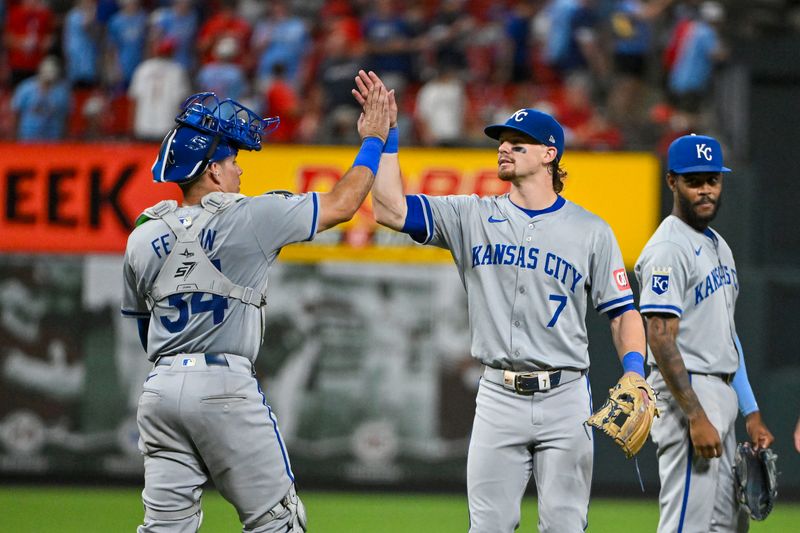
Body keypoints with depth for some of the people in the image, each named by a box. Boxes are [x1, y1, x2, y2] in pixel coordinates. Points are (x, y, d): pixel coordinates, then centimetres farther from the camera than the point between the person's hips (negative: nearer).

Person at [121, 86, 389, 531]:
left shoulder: (144, 238, 10)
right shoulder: (248, 218, -4)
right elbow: (341, 205, 4)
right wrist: (374, 140, 17)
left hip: (160, 389, 5)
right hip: (225, 387, -5)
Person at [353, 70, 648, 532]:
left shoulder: (590, 230, 5)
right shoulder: (473, 217, 8)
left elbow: (622, 311, 5)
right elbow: (390, 208, 0)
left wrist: (633, 372, -12)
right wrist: (387, 135, -3)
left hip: (565, 397, -1)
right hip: (499, 397, 1)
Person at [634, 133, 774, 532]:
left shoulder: (718, 245, 17)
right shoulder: (668, 249, -13)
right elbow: (661, 339, -20)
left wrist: (751, 414, 16)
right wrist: (697, 418, -25)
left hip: (723, 392, 10)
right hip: (687, 394, -10)